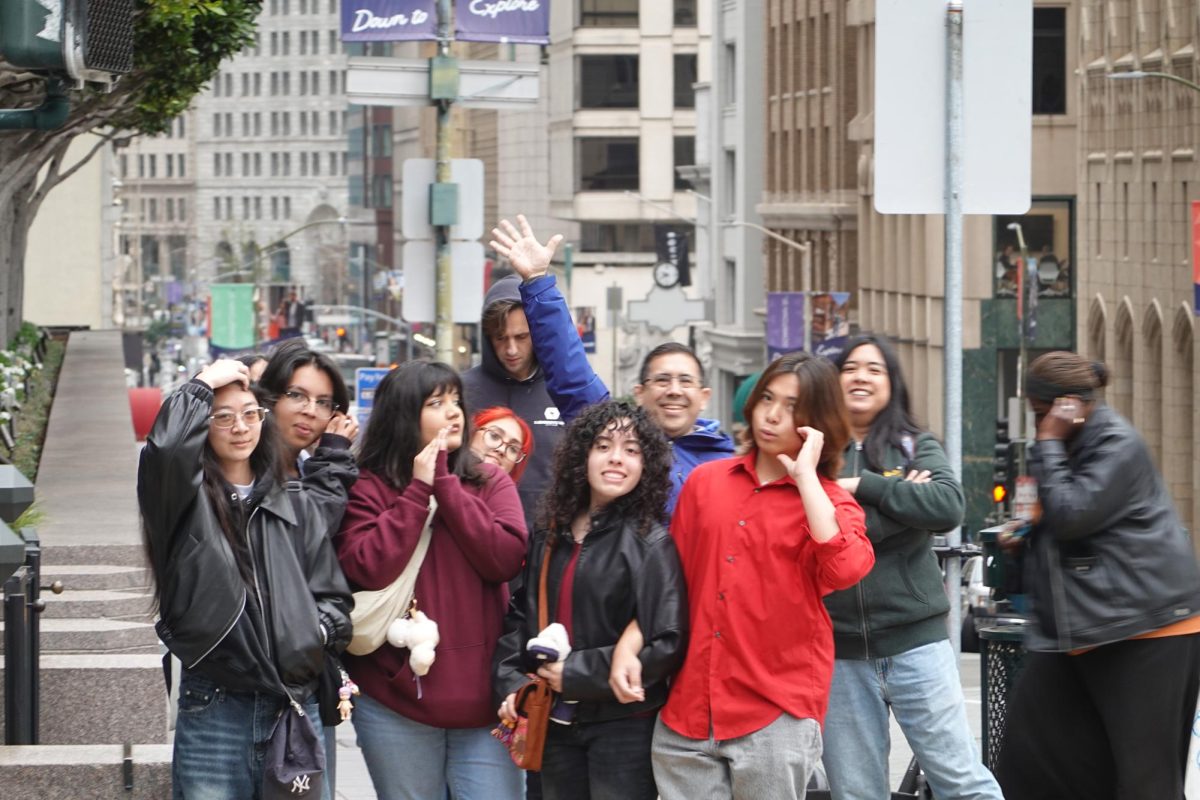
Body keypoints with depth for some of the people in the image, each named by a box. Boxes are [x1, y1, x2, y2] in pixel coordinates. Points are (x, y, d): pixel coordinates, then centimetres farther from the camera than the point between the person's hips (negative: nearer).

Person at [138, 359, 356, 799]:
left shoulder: (297, 508, 15)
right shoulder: (186, 502, 0)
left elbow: (331, 596, 20)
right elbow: (166, 448, -23)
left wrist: (321, 629, -2)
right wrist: (203, 384, -8)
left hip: (295, 706, 4)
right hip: (213, 709, -4)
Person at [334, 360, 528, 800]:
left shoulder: (490, 481, 7)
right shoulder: (368, 489, 2)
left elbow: (506, 559, -8)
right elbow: (367, 569, -13)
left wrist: (445, 483, -9)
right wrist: (418, 489, -10)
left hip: (483, 696, 1)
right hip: (396, 704, -1)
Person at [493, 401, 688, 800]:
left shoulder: (651, 542, -10)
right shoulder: (551, 534, 9)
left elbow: (666, 645, -16)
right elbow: (521, 615, 15)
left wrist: (576, 674, -15)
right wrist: (512, 683, -1)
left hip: (625, 726, -6)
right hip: (555, 721, 6)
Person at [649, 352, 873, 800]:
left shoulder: (829, 502, 2)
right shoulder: (705, 482, 12)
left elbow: (844, 568, -20)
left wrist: (805, 474, -13)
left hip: (776, 716, -3)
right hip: (687, 711, 3)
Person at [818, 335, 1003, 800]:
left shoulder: (917, 447, 8)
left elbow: (949, 505, -11)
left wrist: (864, 487, -13)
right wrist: (901, 501, -12)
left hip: (914, 639, -1)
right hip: (839, 649, 1)